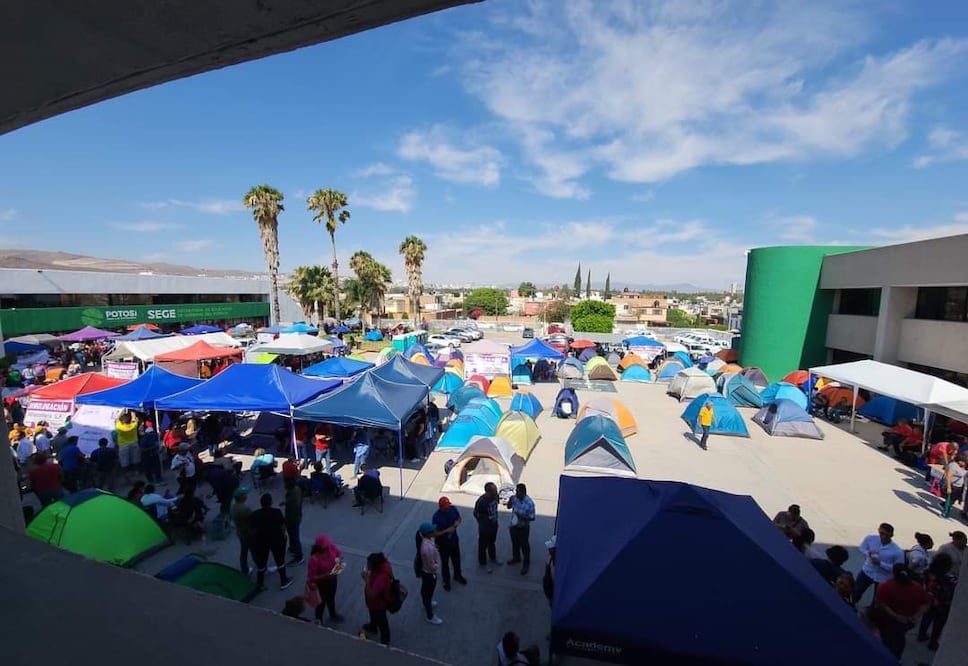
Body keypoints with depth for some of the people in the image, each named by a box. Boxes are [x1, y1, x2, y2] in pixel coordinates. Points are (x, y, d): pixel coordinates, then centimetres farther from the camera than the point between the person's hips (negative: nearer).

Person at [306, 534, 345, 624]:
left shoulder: (331, 546, -22)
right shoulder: (314, 558, -35)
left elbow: (339, 554, -3)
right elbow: (311, 577, -26)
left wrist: (339, 559, -23)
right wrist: (325, 575, -34)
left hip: (332, 579, 5)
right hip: (321, 583, -5)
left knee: (331, 598, 30)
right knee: (321, 602, 20)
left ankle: (333, 615, 58)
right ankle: (318, 621, 50)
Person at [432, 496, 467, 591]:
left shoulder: (453, 509, -17)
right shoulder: (436, 516, -31)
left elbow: (459, 518, 2)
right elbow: (435, 533, -24)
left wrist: (457, 522, -19)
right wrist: (447, 530, -32)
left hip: (454, 540, 4)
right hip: (443, 543, -4)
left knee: (456, 559, 26)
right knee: (445, 562, 19)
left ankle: (457, 575, 53)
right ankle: (446, 580, 46)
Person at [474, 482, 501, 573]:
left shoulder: (495, 496, -15)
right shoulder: (481, 501, -33)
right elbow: (475, 513, -15)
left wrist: (495, 519, 10)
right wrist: (482, 523, -4)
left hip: (494, 525, 6)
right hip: (484, 528, -6)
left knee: (492, 542, 28)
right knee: (483, 545, 16)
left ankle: (492, 558, 51)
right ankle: (483, 563, 38)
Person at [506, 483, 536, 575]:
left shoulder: (530, 503, -28)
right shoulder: (514, 498, -13)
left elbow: (532, 518, -20)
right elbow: (509, 507, 3)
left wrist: (522, 516, -31)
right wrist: (510, 500, -17)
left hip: (523, 528, -5)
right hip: (513, 525, 5)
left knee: (524, 546, 14)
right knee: (515, 543, 25)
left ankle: (526, 564, 35)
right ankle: (516, 558, 50)